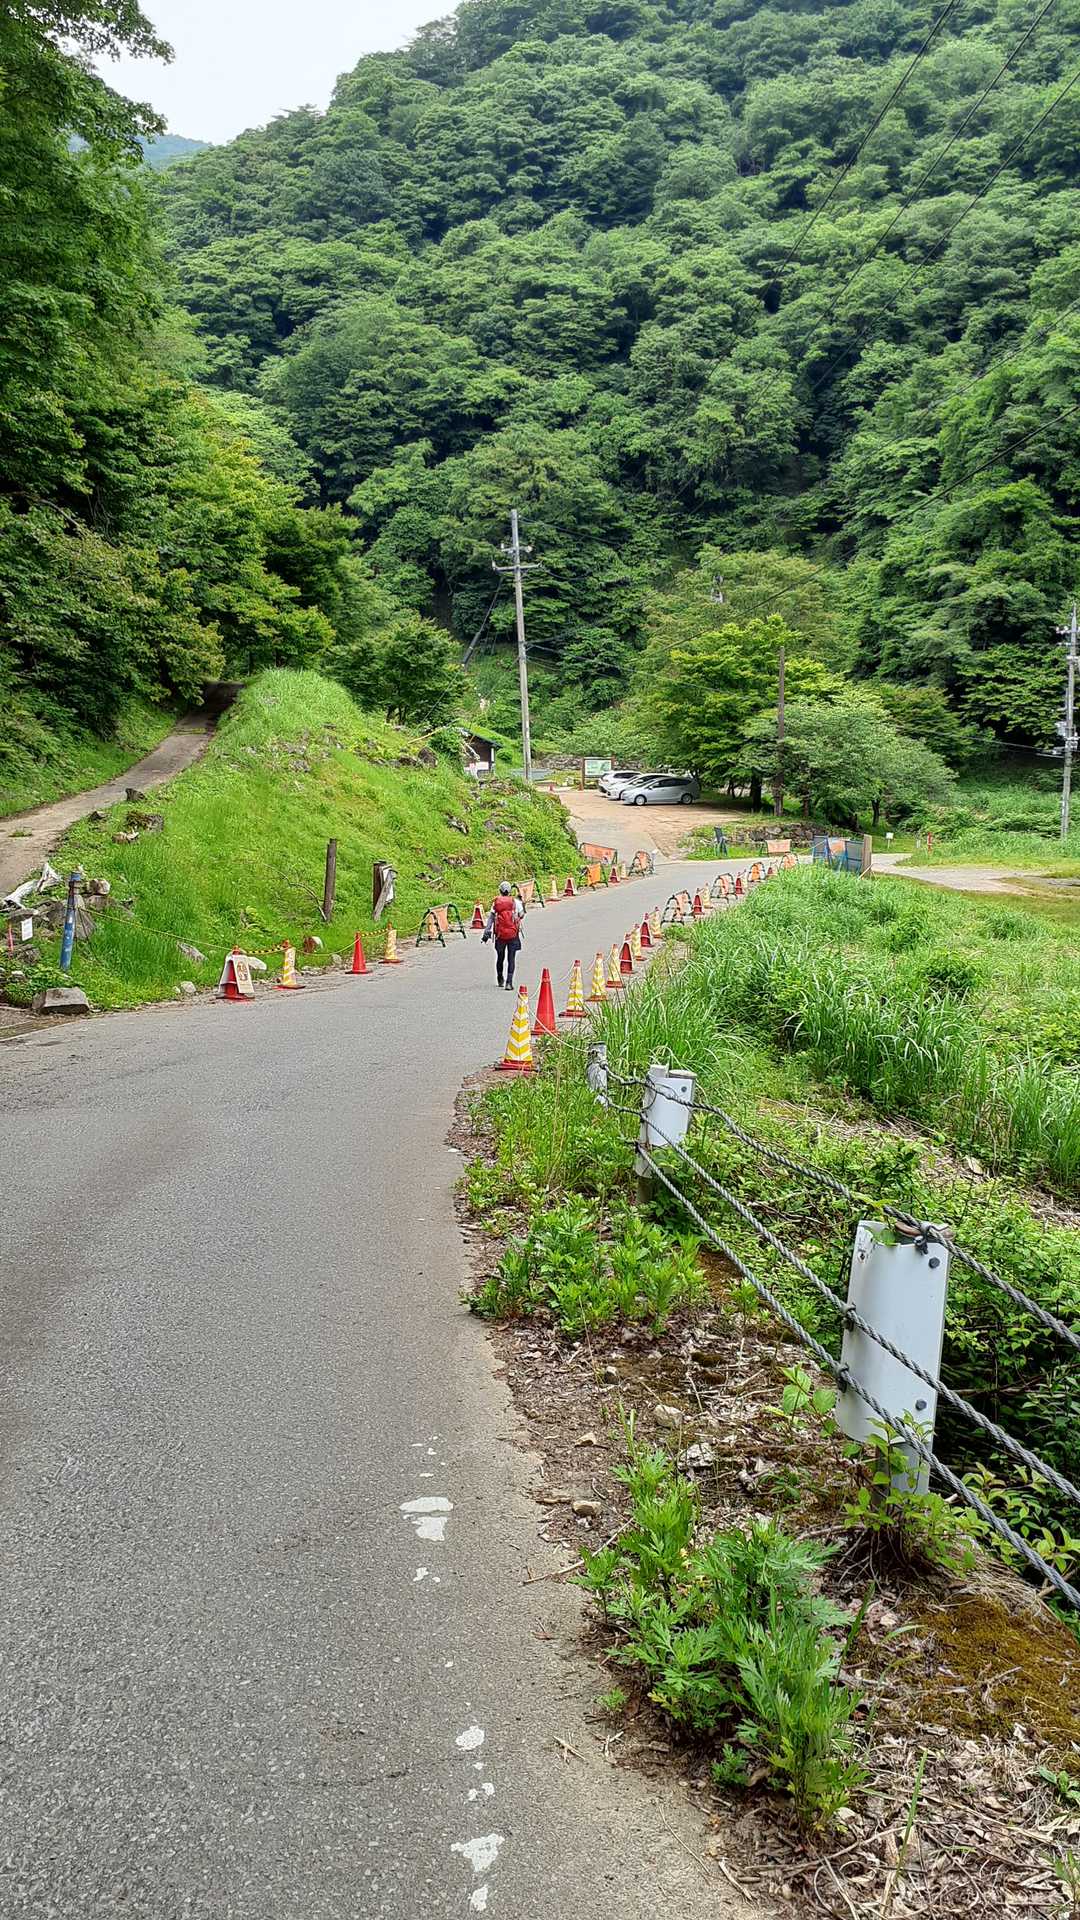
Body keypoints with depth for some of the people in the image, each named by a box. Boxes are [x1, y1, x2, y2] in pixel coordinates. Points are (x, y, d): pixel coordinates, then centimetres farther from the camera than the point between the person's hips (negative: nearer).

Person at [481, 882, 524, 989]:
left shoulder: (495, 903, 1)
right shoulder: (515, 902, -2)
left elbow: (490, 919, -1)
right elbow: (522, 915, 10)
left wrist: (486, 934, 2)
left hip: (500, 935, 2)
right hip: (513, 934, -2)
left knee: (500, 957, 18)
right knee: (511, 959, 1)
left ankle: (500, 980, 32)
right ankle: (509, 982, -8)